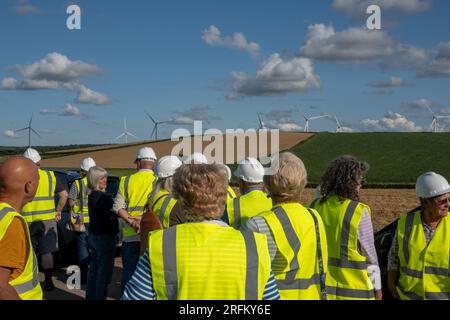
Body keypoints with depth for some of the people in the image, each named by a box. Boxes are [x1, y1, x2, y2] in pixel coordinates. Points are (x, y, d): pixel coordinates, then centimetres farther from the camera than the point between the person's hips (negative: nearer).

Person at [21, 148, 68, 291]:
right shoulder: (50, 176, 2)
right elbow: (64, 195, 2)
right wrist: (58, 211, 11)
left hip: (28, 221, -1)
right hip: (47, 220, 2)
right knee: (47, 252, 10)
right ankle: (48, 282, 12)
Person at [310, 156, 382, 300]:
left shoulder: (315, 207, -2)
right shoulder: (359, 212, -15)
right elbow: (370, 255, -8)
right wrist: (377, 287, 4)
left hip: (322, 288, 5)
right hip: (353, 290, -4)